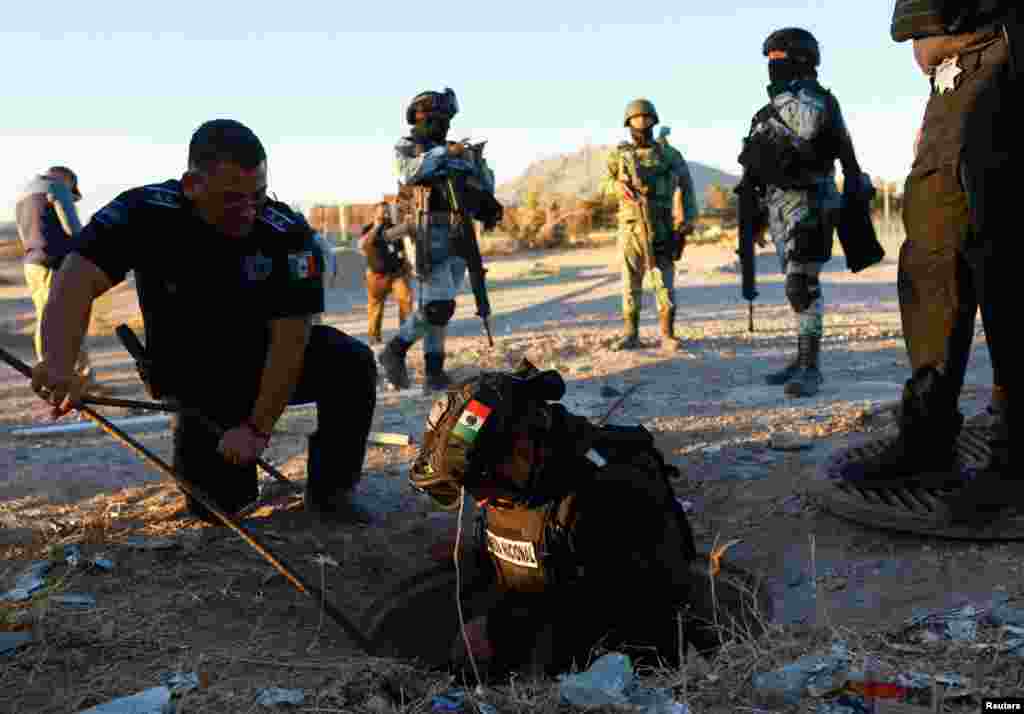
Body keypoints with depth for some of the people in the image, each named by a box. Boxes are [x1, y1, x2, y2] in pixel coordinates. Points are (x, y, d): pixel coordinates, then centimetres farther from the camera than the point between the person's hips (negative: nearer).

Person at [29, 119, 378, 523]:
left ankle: (331, 490, -6)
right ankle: (191, 434, 27)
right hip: (192, 373, 0)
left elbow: (289, 337, -24)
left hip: (267, 361, 0)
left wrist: (258, 427, -29)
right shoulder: (144, 213, -21)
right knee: (217, 503, -8)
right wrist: (58, 366, -51)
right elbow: (78, 280, -33)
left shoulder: (289, 235, -23)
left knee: (351, 362, -26)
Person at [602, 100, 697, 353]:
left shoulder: (669, 153, 5)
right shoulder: (619, 154, 6)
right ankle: (631, 335, 9)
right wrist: (619, 186, -16)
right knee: (631, 284, 2)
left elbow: (686, 186, 6)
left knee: (665, 283, -3)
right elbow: (606, 185, 8)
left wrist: (690, 218, -6)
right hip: (631, 228, 1)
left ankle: (667, 335, 3)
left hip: (661, 229, -1)